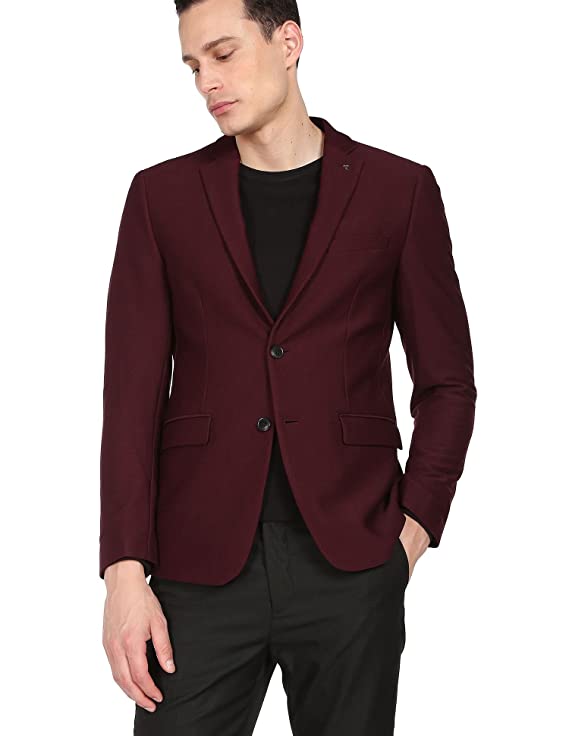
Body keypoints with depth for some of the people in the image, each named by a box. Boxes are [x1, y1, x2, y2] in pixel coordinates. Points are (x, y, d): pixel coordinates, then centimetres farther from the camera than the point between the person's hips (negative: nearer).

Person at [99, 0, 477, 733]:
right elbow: (132, 392, 2)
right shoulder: (162, 195, 6)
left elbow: (448, 382, 8)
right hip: (201, 564, 1)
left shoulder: (398, 190, 4)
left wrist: (414, 527, -3)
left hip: (350, 562, 0)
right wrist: (125, 573, -6)